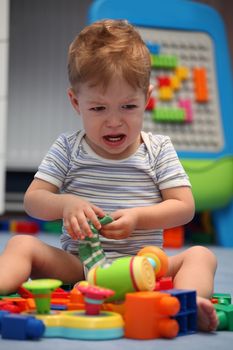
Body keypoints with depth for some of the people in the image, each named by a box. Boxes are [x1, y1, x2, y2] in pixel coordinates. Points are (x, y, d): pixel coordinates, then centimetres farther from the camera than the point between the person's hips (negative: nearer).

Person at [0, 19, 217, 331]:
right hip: (76, 265, 1)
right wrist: (65, 204, -20)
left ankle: (189, 301, -51)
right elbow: (32, 199, 2)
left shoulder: (158, 150, 5)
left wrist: (137, 218, -17)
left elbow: (184, 207, -1)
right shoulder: (68, 149, 7)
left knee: (200, 255, -24)